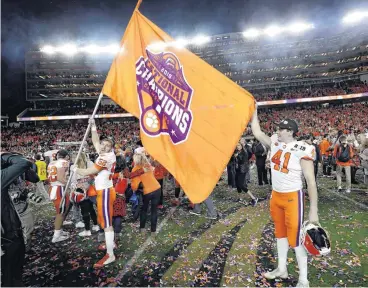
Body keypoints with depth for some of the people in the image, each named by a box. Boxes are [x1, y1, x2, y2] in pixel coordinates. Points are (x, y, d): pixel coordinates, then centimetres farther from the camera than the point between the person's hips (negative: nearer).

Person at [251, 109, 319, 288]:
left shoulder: (302, 150, -19)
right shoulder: (274, 142, -2)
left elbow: (310, 181, -17)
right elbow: (257, 132, 11)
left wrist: (313, 210, -17)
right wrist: (254, 111, 9)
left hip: (292, 197, -6)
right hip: (275, 195, 6)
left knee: (295, 237, 1)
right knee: (280, 232, 18)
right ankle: (281, 269, 36)